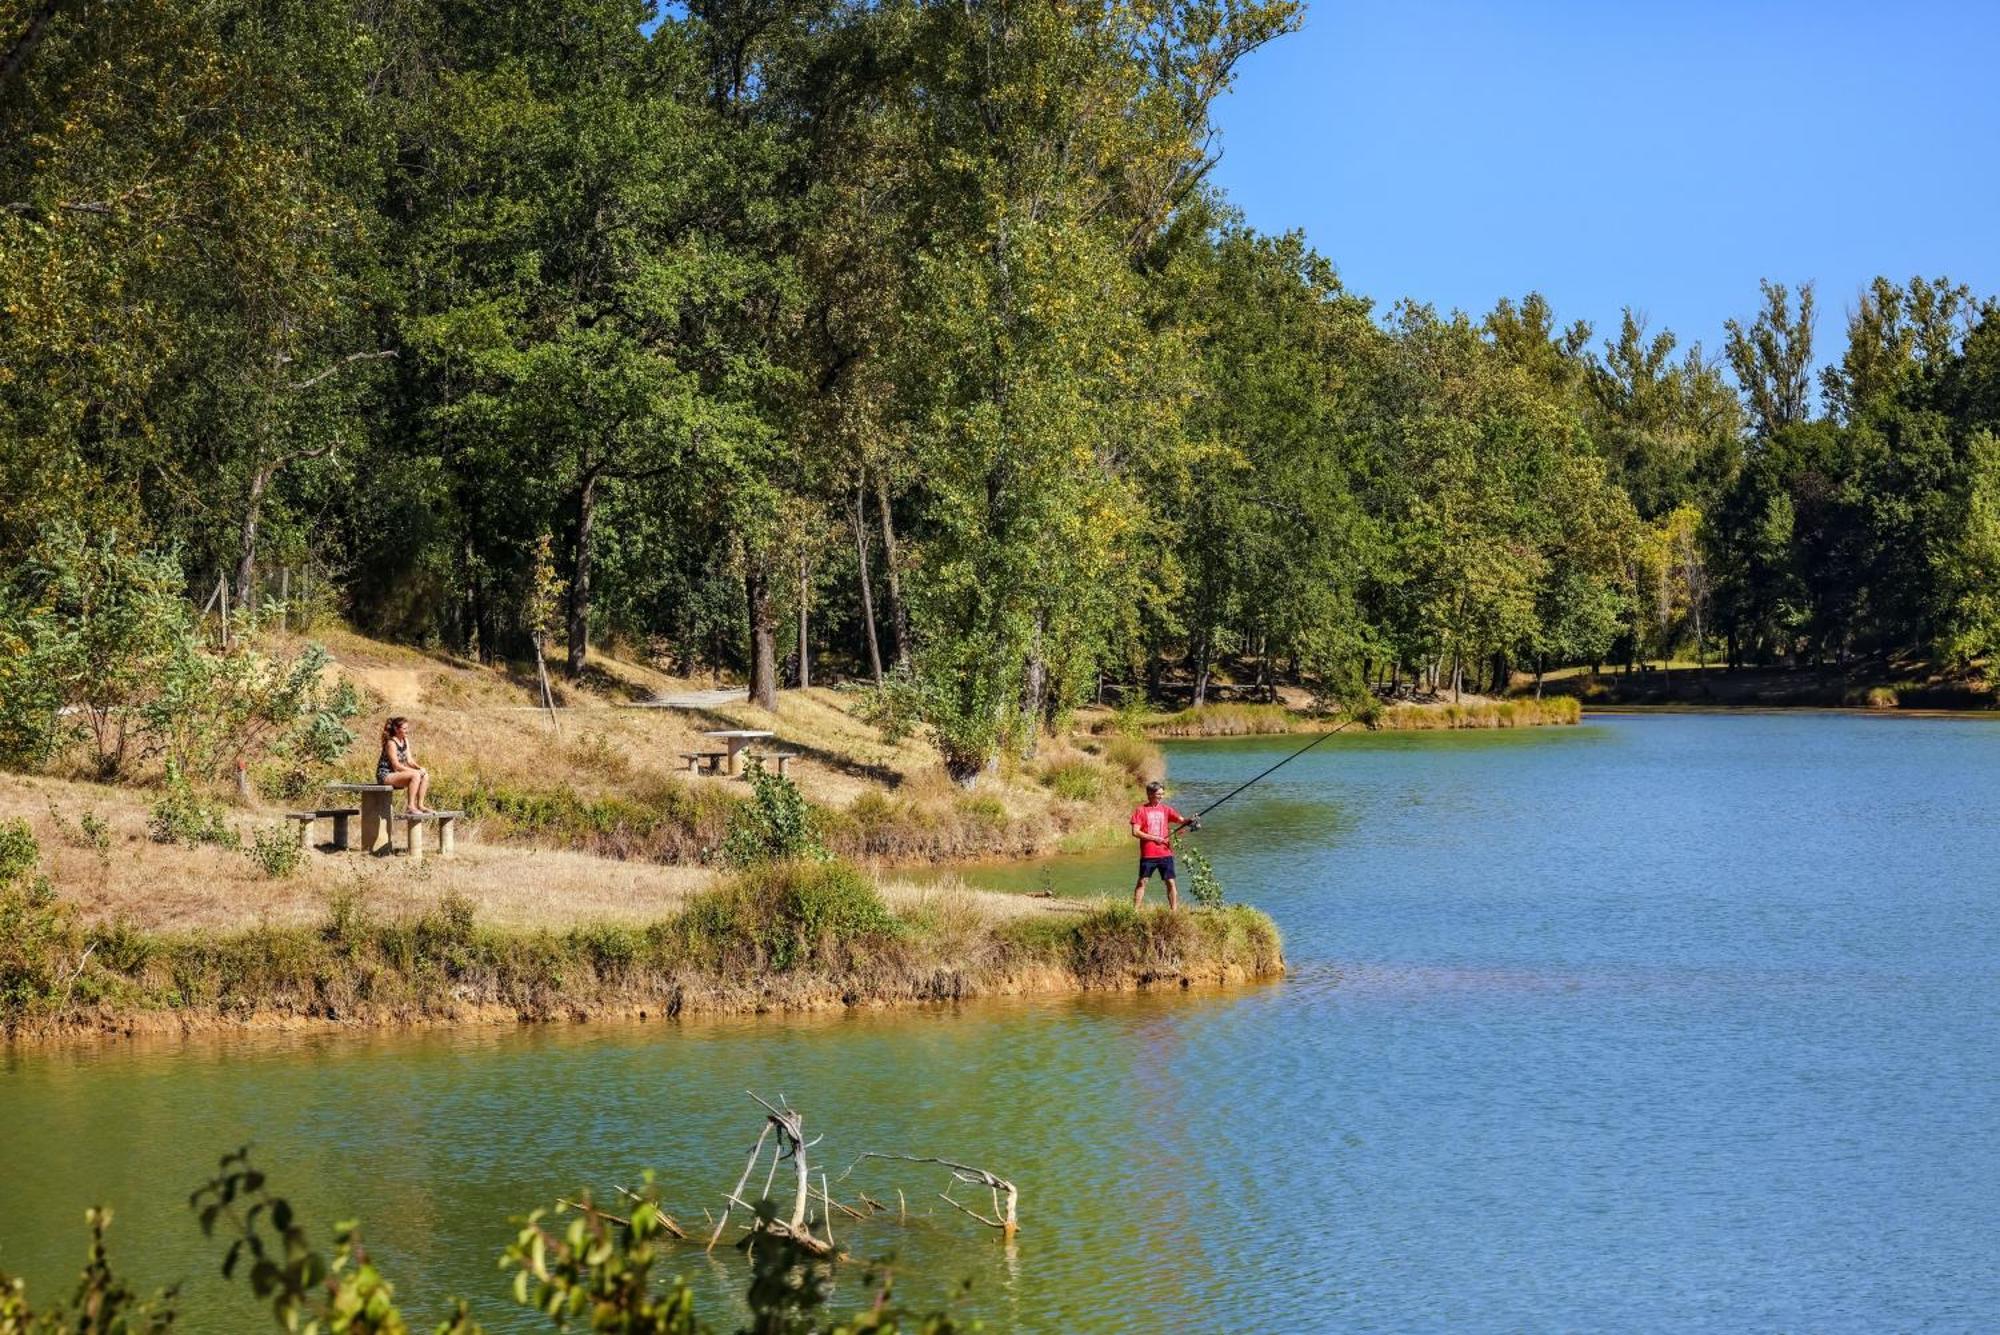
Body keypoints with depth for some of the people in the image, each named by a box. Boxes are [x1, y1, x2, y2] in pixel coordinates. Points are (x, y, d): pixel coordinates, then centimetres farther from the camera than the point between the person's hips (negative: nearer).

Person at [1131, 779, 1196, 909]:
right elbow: (1135, 832, -8)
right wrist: (1154, 838, -14)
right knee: (1142, 882, 1)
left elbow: (1181, 820, -1)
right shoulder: (1141, 810, -2)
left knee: (1171, 882, 1)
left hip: (1165, 853, 3)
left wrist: (1190, 820, -23)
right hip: (1148, 854, -3)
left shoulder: (1165, 809, 9)